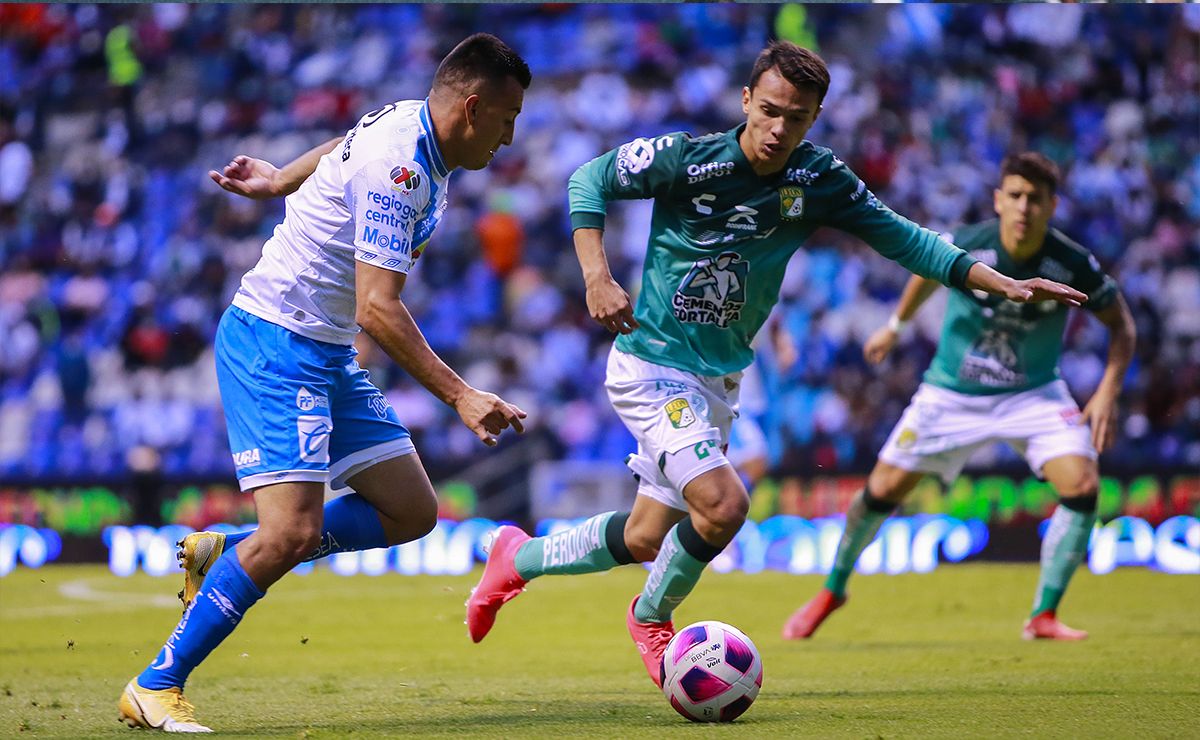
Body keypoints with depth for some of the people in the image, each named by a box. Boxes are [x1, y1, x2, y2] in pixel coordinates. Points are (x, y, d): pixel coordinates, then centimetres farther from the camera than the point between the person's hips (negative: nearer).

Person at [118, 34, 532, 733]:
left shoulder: (411, 126, 7)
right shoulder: (400, 167, -23)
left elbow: (341, 152, 29)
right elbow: (377, 309, -28)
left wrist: (277, 182, 46)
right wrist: (460, 396, -30)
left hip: (325, 355, 10)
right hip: (276, 342, -10)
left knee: (412, 512, 5)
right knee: (293, 530, -20)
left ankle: (223, 555, 14)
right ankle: (156, 688, -10)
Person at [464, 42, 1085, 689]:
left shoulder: (818, 179, -7)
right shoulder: (685, 158, -18)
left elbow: (899, 237, 0)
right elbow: (589, 180, -5)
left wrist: (1003, 283, -8)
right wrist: (597, 278, -17)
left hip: (720, 377, 6)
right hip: (651, 363, -6)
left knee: (645, 540, 14)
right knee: (723, 504, -24)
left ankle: (518, 558, 41)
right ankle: (651, 618, 5)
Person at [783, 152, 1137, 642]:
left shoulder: (1073, 265, -21)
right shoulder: (965, 247, -21)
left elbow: (1121, 324, -5)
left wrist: (1108, 391, -17)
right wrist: (896, 326, 18)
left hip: (1033, 394, 0)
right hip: (952, 393, 0)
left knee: (1081, 484, -21)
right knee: (884, 488, 0)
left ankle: (1044, 616, -6)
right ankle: (832, 591, 26)